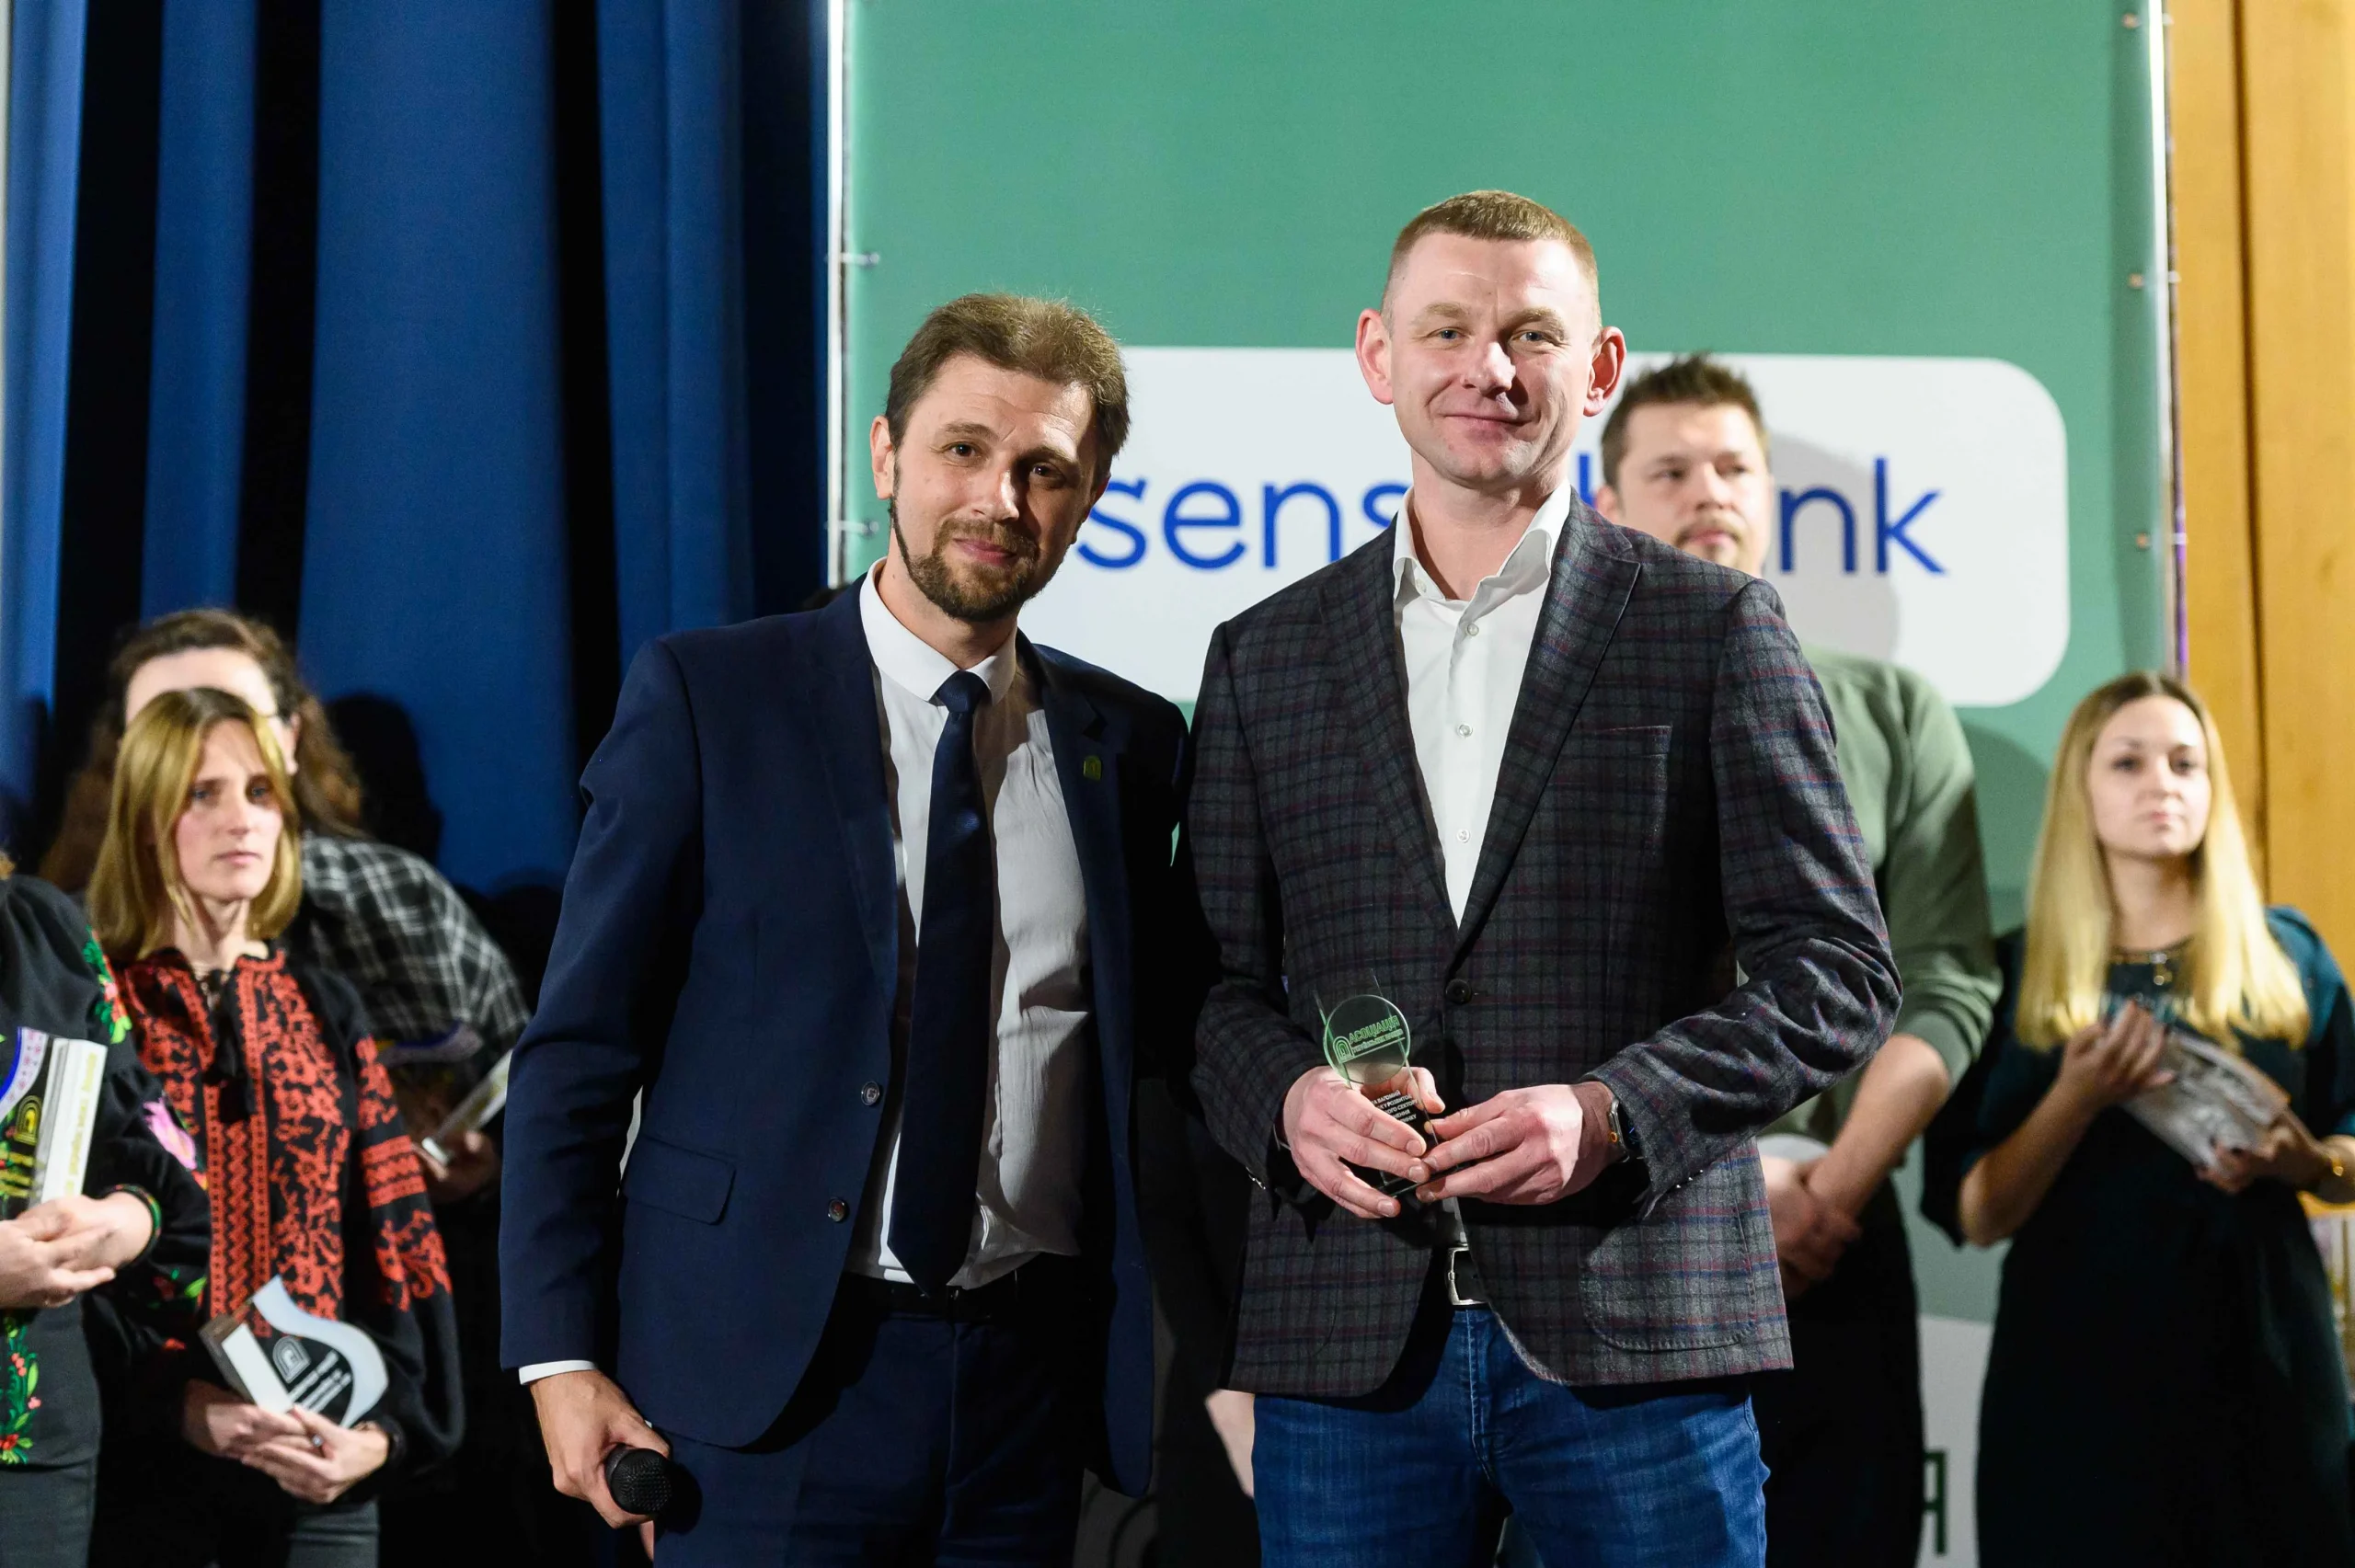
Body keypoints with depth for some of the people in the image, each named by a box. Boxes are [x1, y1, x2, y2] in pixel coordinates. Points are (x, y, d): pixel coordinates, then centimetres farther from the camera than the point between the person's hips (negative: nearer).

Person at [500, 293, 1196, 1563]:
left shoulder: (1130, 742, 9)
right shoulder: (705, 696, -2)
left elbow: (1156, 1062, 13)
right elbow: (577, 1051, -2)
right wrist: (562, 1353, -8)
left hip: (1032, 1385, 3)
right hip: (767, 1377, -3)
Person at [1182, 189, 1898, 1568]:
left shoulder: (1714, 629, 4)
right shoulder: (1267, 658, 13)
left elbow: (1838, 970, 0)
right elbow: (1219, 980, 13)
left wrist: (1609, 1112, -13)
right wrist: (1288, 1099, -9)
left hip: (1638, 1343, -2)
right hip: (1351, 1347, 2)